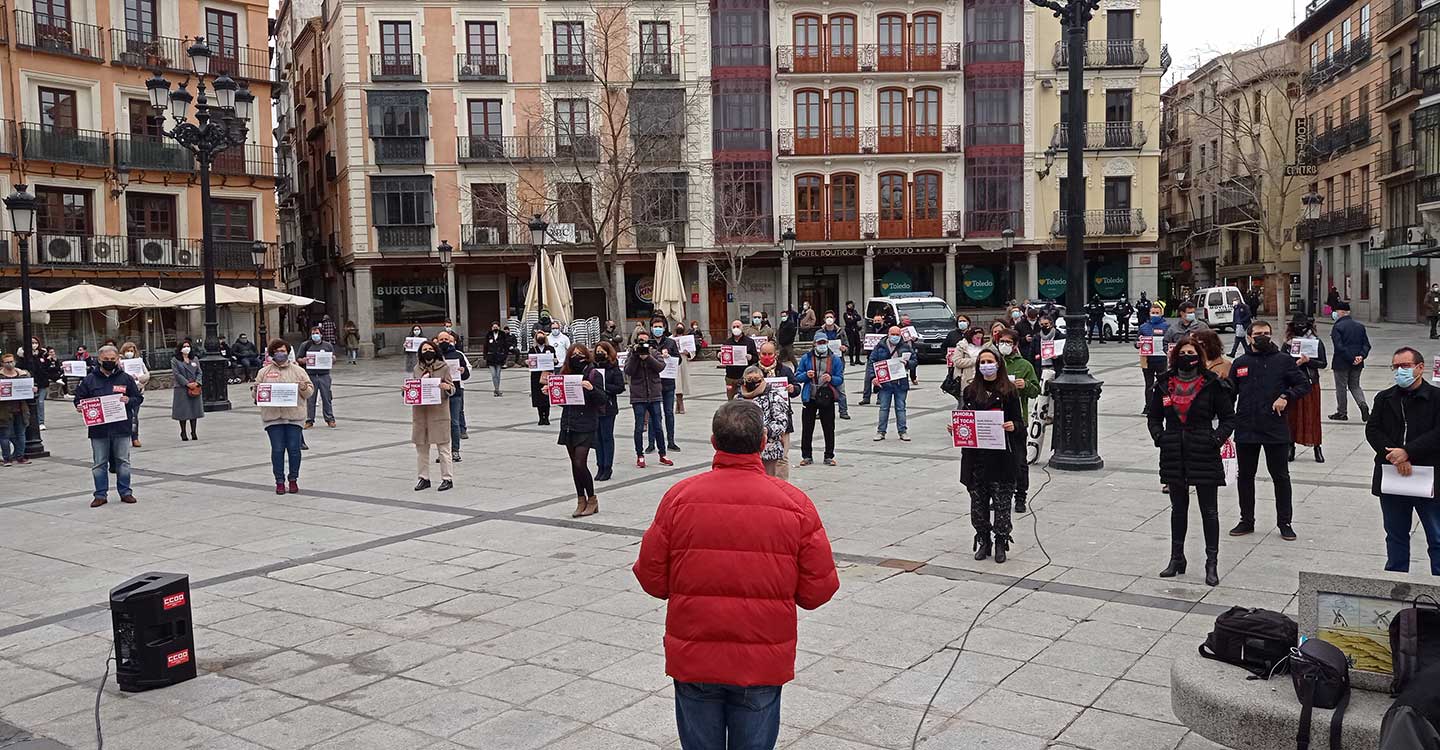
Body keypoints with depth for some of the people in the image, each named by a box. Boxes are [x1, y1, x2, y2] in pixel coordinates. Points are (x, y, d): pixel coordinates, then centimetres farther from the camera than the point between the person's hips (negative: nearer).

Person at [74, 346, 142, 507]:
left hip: (121, 428, 0)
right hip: (98, 429, 0)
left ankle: (125, 492, 17)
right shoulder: (89, 380, 4)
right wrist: (79, 406, -13)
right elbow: (79, 398, 8)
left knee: (123, 462, 7)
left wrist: (128, 400, -14)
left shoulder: (126, 379, 4)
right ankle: (101, 495, 14)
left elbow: (138, 398, 7)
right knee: (99, 464, 6)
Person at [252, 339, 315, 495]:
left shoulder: (298, 371, 10)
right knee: (277, 449, 0)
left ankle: (293, 479, 13)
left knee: (294, 448, 0)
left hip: (294, 416, 0)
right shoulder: (264, 372, 11)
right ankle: (280, 481, 8)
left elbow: (310, 391, 9)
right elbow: (254, 395, 12)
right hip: (272, 416, 0)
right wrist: (255, 390, -10)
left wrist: (304, 388, -13)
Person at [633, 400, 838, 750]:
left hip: (693, 659, 1)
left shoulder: (679, 496, -10)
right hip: (763, 665, 0)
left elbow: (652, 579, -3)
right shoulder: (795, 503, -10)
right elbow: (818, 590, -6)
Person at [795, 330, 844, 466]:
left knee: (829, 429, 5)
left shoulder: (835, 359, 3)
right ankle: (806, 456, 15)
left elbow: (840, 379, 2)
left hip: (827, 399, 0)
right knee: (807, 429, 5)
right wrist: (806, 375, -15)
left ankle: (829, 456, 15)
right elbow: (797, 377, 5)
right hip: (809, 398, 0)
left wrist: (831, 379, -17)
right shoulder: (806, 358, 3)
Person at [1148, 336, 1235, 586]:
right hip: (1174, 455, 3)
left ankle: (1212, 563, 10)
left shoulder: (1212, 384, -4)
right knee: (1178, 507, 14)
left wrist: (1217, 438, -13)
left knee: (1209, 510, 2)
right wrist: (1159, 436, -3)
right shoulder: (1164, 384, 5)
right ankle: (1176, 559, 25)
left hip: (1204, 454, -3)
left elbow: (1228, 417, 2)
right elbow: (1155, 416, 14)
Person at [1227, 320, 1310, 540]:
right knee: (1245, 476, 11)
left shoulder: (1283, 360, 0)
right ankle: (1247, 520, 23)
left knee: (1281, 477, 6)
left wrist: (1286, 397, -15)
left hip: (1276, 429, -2)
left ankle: (1284, 523, 17)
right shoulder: (1240, 363, 7)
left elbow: (1304, 384, 3)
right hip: (1245, 430, 3)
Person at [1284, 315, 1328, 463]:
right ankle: (1291, 446, 11)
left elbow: (1323, 364, -3)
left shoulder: (1317, 343, 3)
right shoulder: (1288, 343, 4)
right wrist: (1295, 363, -16)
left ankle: (1316, 447, 7)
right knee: (1292, 415, 3)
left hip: (1311, 384, -1)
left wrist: (1308, 360, -18)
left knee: (1312, 415, 1)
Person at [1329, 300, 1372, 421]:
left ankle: (1342, 412, 15)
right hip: (1358, 364, 6)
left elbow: (1339, 347, -20)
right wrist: (1361, 356, -6)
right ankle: (1363, 404, -4)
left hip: (1341, 363, -6)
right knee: (1355, 385, 18)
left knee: (1341, 387, 7)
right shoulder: (1360, 325, 7)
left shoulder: (1337, 327, -14)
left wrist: (1351, 359, -15)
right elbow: (1366, 344, 4)